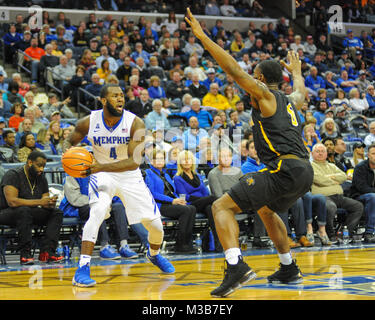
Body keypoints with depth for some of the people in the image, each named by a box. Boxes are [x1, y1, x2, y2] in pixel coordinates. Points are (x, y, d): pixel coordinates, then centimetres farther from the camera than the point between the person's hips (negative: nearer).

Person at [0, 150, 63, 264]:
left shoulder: (41, 178, 6)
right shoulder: (13, 175, -17)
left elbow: (46, 202, 7)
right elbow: (12, 201, -30)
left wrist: (50, 203, -20)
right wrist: (39, 202, -31)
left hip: (28, 213, 7)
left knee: (56, 213, -13)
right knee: (24, 210, -39)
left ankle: (47, 252, -26)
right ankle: (25, 254, -35)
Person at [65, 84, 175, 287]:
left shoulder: (135, 123, -20)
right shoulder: (89, 122, -14)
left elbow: (134, 161, -28)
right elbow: (70, 142, 5)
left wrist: (101, 167, -38)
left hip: (129, 176, 1)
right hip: (101, 174, -1)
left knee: (155, 224, 4)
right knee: (98, 211, -31)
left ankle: (154, 254, 40)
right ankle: (82, 269, -30)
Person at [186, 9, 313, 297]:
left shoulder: (264, 94, 2)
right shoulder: (290, 101, 23)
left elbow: (234, 69, -8)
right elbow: (301, 91, 49)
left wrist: (203, 37, -6)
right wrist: (296, 71, 69)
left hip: (284, 169, -9)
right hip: (304, 171, 9)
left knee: (222, 206, -9)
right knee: (266, 211, 35)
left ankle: (237, 266, -28)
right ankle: (289, 270, 39)